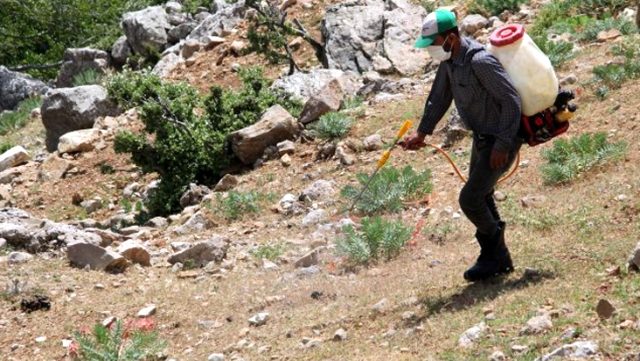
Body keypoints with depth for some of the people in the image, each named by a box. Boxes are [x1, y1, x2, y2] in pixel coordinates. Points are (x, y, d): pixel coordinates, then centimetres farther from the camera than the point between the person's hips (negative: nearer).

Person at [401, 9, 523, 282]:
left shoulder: (480, 62, -28)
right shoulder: (449, 59, 0)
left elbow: (511, 101, -26)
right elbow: (439, 97, 13)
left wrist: (502, 145, -24)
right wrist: (422, 133, 8)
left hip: (501, 140, -10)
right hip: (481, 137, 10)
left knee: (470, 199, -10)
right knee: (481, 198, 17)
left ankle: (493, 254, 10)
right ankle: (499, 260, 28)